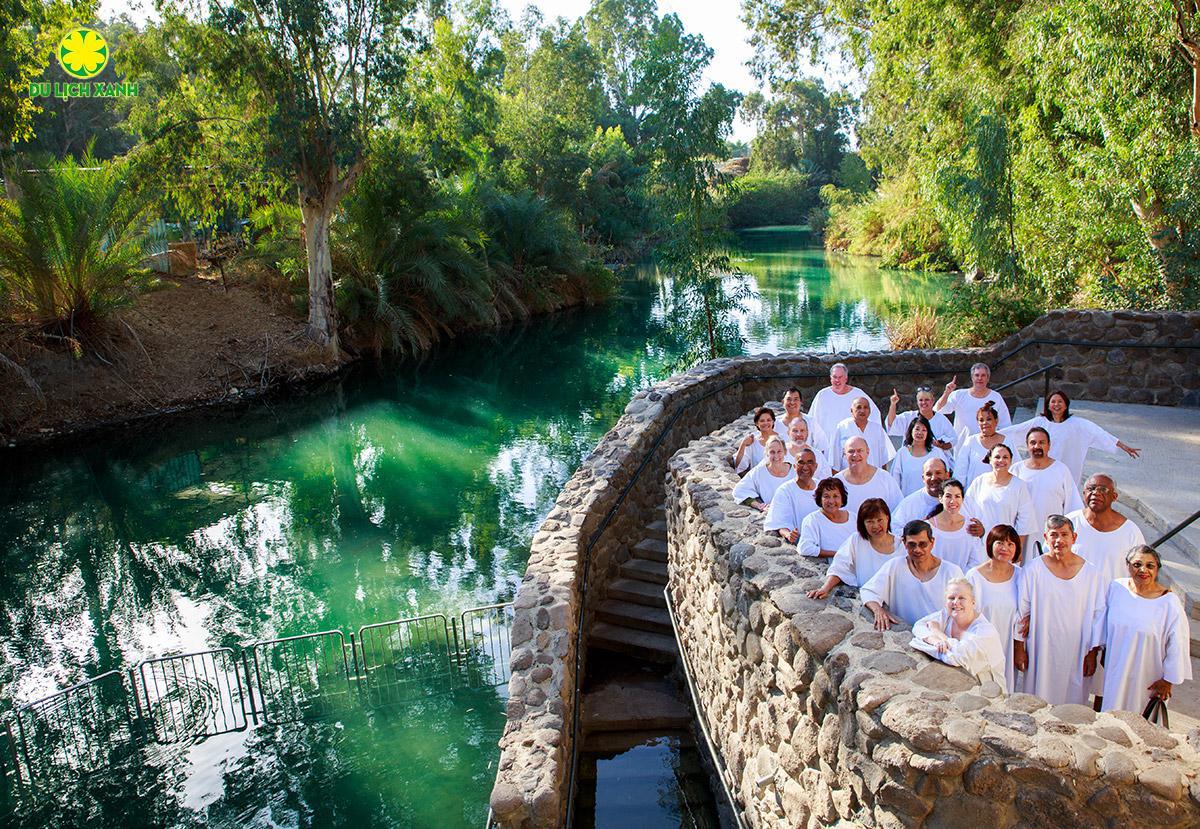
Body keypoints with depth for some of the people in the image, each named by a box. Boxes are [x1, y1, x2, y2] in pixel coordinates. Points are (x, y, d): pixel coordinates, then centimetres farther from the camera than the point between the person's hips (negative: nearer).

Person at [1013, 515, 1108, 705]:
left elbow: (1098, 615, 5)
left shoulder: (1092, 574, 0)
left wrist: (1092, 653, 5)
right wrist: (1019, 648, 0)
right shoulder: (1032, 569, -4)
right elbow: (1020, 611, 0)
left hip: (1076, 655, 1)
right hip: (1040, 653, -1)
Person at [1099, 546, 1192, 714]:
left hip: (1148, 678, -3)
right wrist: (1101, 649, 15)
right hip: (1114, 672, 3)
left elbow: (1178, 645, -12)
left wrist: (1168, 680, -8)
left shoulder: (1170, 603, -19)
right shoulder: (1116, 588, -8)